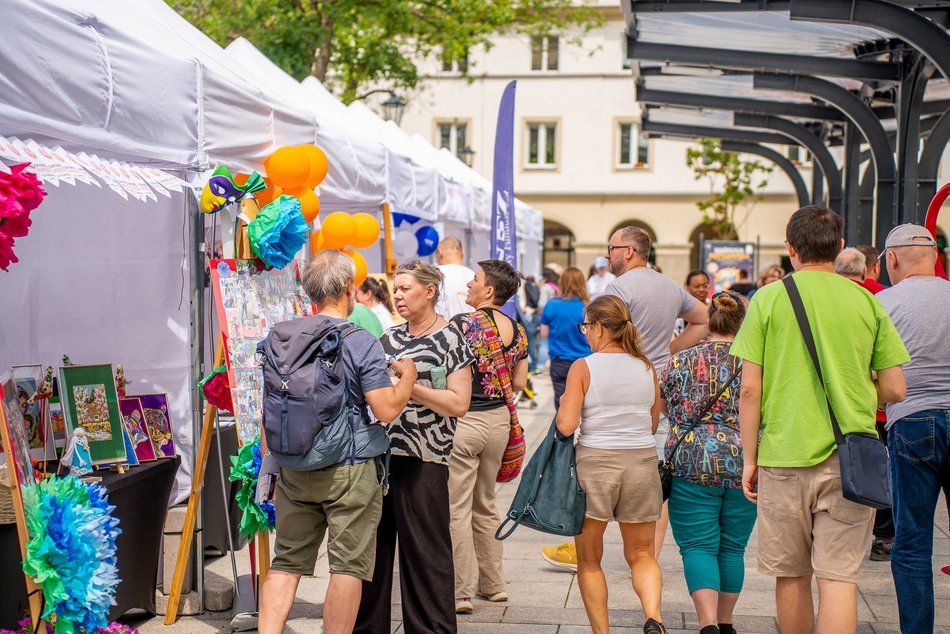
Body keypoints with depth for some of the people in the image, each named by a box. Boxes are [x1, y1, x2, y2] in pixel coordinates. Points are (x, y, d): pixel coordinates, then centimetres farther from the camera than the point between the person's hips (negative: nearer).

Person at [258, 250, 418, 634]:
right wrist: (408, 376, 3)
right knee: (348, 566, 4)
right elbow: (387, 409, -16)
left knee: (287, 561, 12)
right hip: (350, 471, -5)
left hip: (294, 469, 5)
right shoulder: (361, 343, -12)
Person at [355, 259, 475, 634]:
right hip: (379, 452, 6)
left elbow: (458, 404, -12)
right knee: (373, 543, 10)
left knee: (424, 550, 0)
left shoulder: (450, 340, -4)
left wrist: (410, 385, -19)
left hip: (423, 461, -6)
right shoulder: (390, 337, 14)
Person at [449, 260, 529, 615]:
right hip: (498, 420, 7)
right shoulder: (517, 332, 4)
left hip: (463, 422, -7)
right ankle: (493, 583, 28)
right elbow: (519, 383, 10)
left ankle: (462, 592, 4)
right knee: (485, 505, 20)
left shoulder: (461, 325, -16)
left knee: (458, 510, 1)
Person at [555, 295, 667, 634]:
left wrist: (563, 404, 5)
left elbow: (566, 425, -14)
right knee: (641, 554, 14)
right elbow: (654, 425, 11)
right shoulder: (646, 367, 4)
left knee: (589, 559, 13)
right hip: (641, 463, 3)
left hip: (594, 462, -3)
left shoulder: (583, 367, -9)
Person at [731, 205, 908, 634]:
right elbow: (895, 390, 5)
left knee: (791, 576, 13)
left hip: (784, 457, -1)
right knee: (839, 577, 0)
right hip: (850, 459, 1)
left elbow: (749, 390, -4)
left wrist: (749, 459, 5)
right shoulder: (867, 302, 3)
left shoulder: (768, 298, -2)